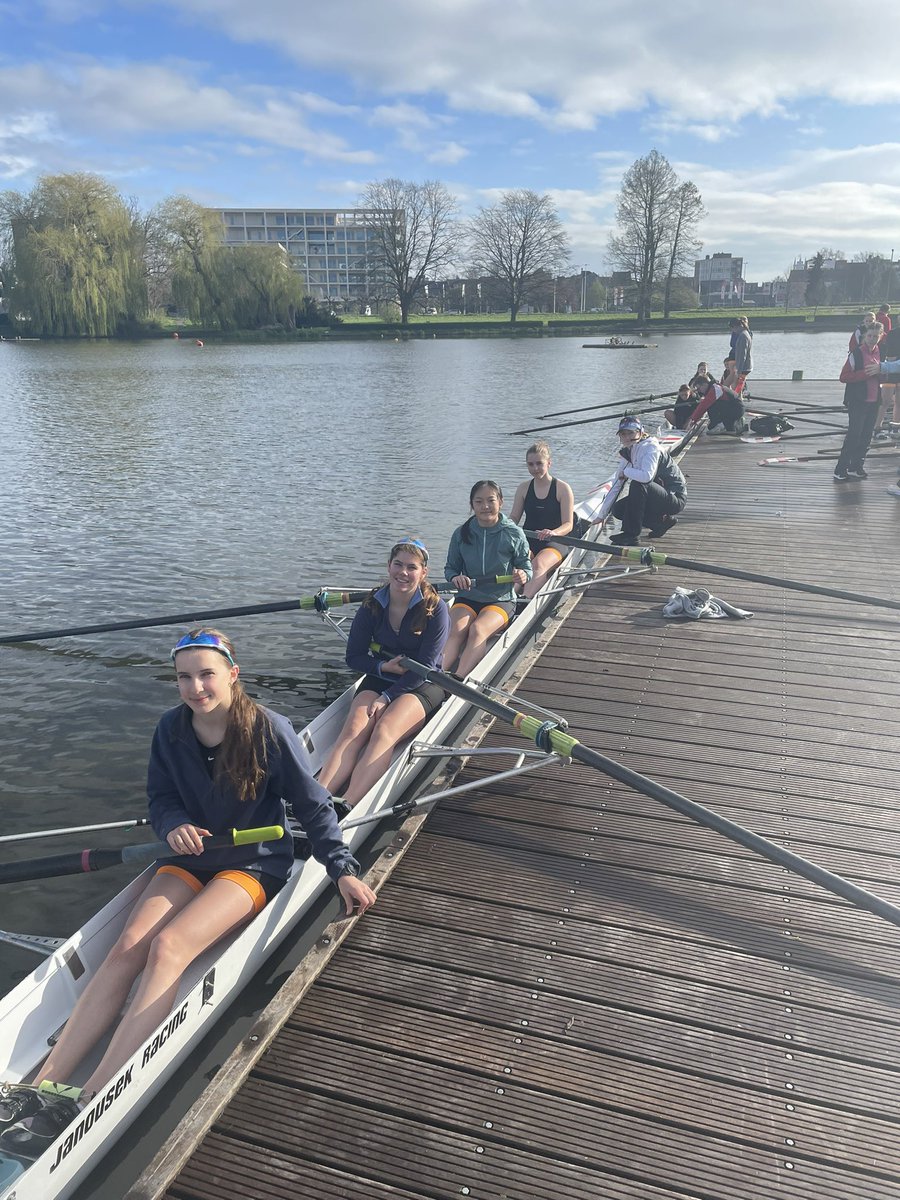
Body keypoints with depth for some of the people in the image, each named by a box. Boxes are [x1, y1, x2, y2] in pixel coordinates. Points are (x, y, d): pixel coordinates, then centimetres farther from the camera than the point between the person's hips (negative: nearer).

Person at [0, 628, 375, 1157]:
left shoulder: (270, 730, -17)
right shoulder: (171, 730, -4)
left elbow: (314, 806, -7)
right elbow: (160, 797, 8)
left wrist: (343, 869, -8)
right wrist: (175, 825, -15)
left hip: (255, 863, -5)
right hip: (190, 856, 5)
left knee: (167, 946, -26)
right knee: (128, 947, -18)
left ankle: (86, 1107, -29)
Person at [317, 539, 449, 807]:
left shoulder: (435, 609, -10)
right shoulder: (373, 606, 1)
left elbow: (425, 667, -13)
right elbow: (354, 657, 5)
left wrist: (387, 697, -19)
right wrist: (383, 666, -14)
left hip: (422, 687, -3)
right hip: (379, 679, 4)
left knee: (383, 731, -33)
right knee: (354, 729, -27)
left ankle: (344, 810, -49)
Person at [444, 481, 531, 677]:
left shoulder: (514, 534, -3)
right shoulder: (461, 534, 2)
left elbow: (526, 567, 6)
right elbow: (450, 568, 12)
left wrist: (523, 576, -19)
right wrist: (455, 578, -13)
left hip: (501, 600, -2)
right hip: (467, 598, 2)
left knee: (477, 629, -32)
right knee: (456, 629, -29)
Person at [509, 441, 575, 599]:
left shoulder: (563, 489, -2)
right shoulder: (523, 488, 11)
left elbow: (568, 525, -9)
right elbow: (514, 518, 9)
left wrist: (553, 532, -31)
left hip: (553, 544, -4)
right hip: (528, 544, 4)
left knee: (539, 564, -37)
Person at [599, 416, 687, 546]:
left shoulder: (650, 447, -19)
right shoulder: (627, 451, 6)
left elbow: (647, 476, -39)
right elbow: (616, 485, 7)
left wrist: (626, 471, -19)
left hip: (675, 498, -9)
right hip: (658, 497, 9)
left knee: (638, 484, -31)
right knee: (618, 509, -5)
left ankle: (632, 535, -26)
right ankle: (662, 521, 8)